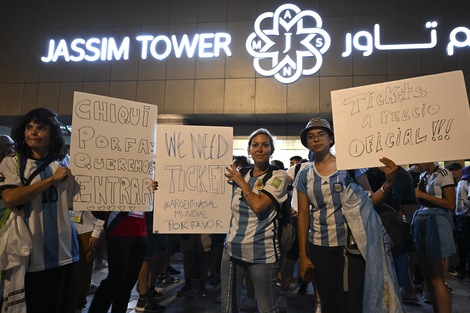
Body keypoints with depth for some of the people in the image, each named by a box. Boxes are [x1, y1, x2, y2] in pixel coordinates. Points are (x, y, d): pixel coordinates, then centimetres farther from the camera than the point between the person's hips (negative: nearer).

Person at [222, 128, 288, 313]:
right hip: (233, 249, 5)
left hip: (262, 253, -4)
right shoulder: (240, 175, 9)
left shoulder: (278, 177, -6)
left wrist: (241, 181, -8)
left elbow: (258, 205, -20)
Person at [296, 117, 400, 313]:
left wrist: (388, 183, -19)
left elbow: (370, 200, 1)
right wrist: (303, 256, 3)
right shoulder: (304, 176, 5)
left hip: (353, 244, -2)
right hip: (320, 246, 2)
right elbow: (303, 215, 5)